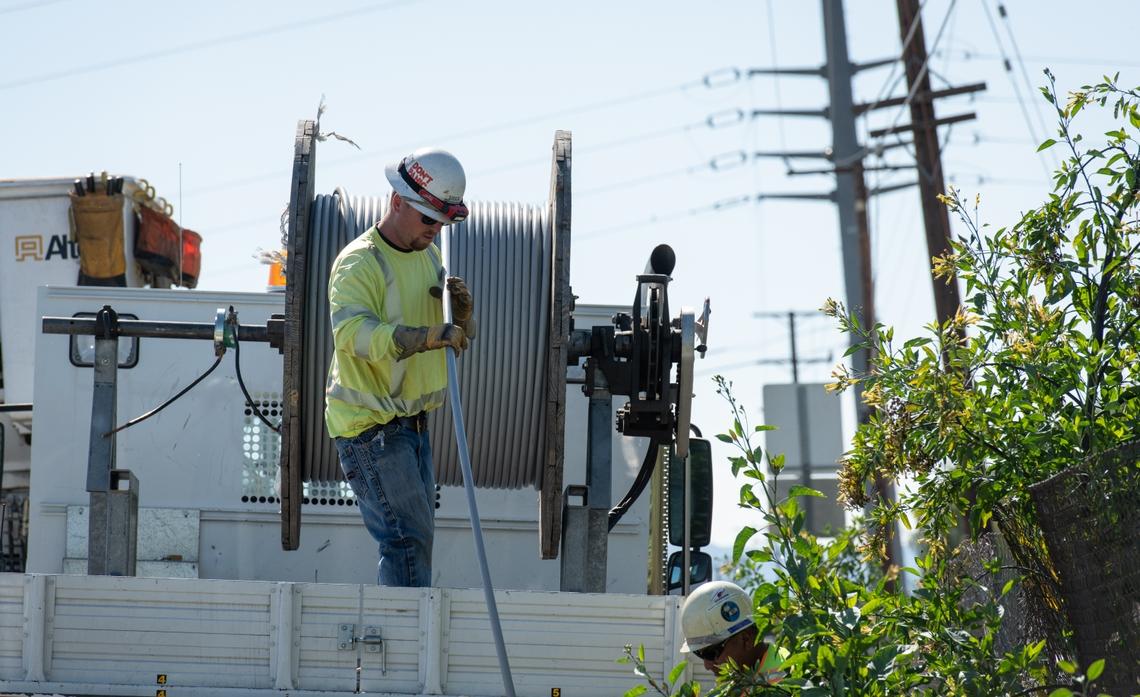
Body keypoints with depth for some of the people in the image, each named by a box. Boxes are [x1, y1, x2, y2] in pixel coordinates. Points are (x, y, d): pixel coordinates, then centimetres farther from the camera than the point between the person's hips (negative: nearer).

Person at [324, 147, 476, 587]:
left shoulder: (429, 256, 12)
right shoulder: (360, 262, -17)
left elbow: (460, 337, 18)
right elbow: (352, 331, -35)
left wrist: (461, 311, -7)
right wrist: (427, 335, -47)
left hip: (412, 420, 9)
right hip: (369, 423, -9)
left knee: (415, 536, 13)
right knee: (407, 538, -14)